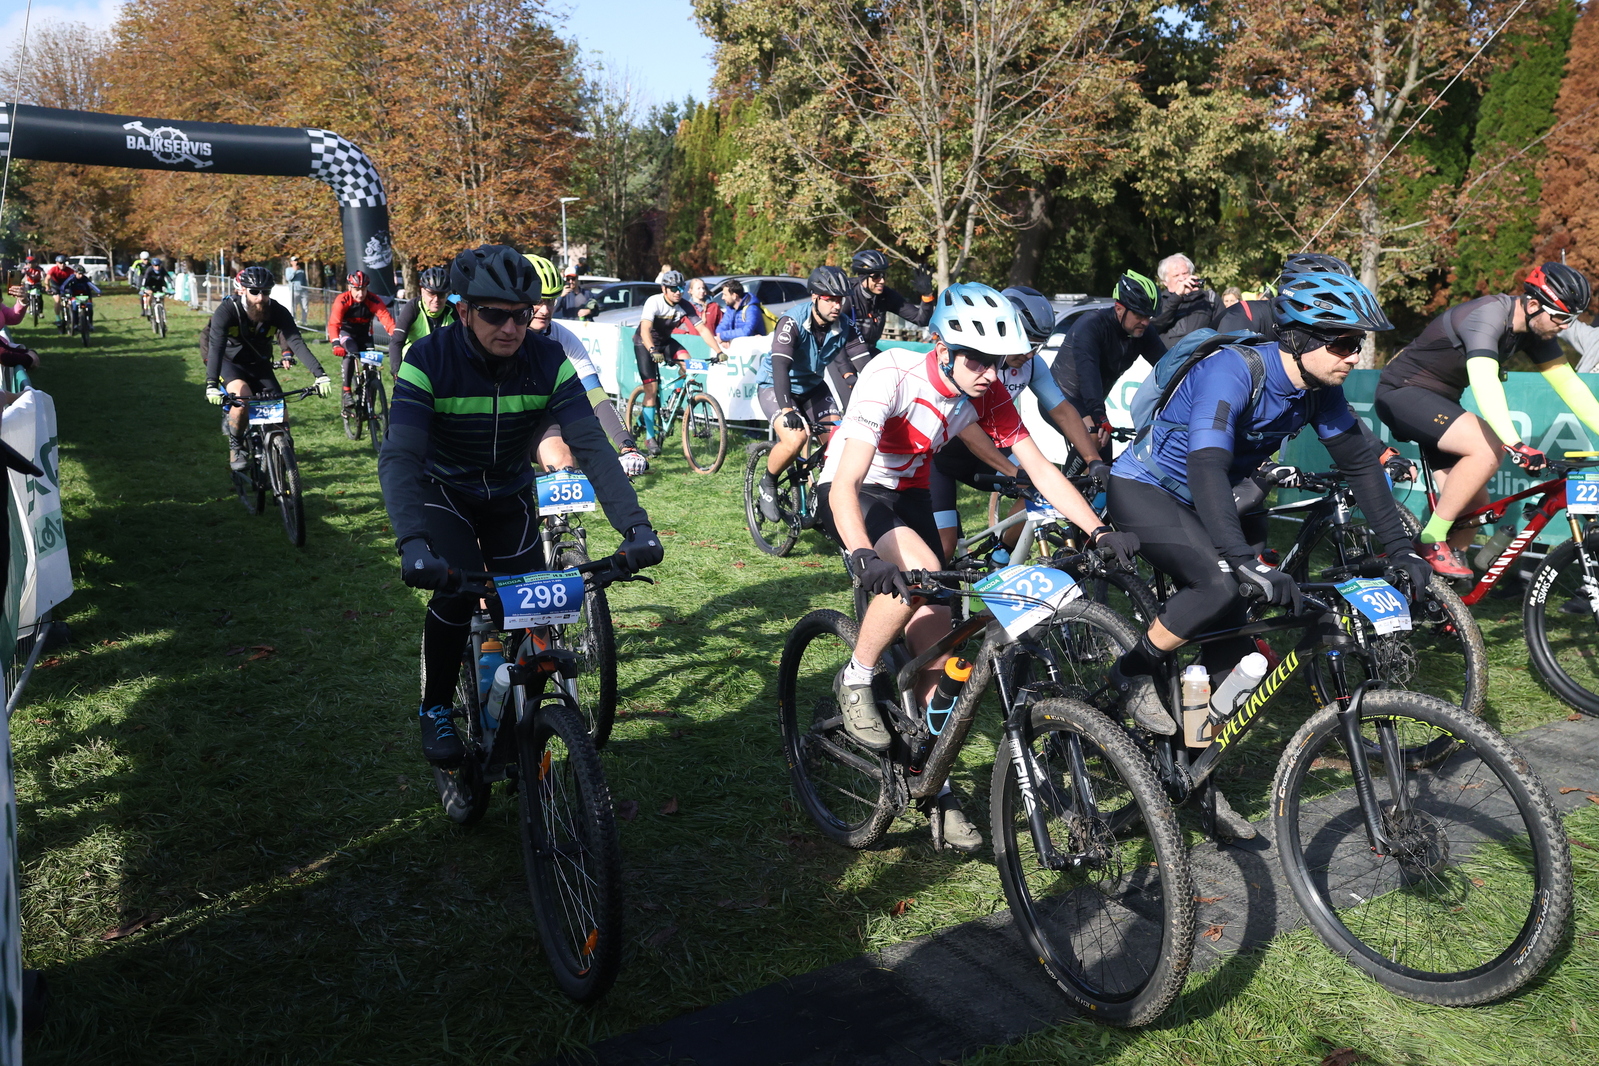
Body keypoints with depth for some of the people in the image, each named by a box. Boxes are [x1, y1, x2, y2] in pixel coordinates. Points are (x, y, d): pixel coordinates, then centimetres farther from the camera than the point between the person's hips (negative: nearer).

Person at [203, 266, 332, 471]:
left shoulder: (277, 312, -21)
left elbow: (296, 342, -30)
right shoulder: (227, 310, -27)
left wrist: (319, 374, -44)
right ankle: (235, 446, -10)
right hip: (230, 362, -3)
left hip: (259, 365, 3)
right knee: (242, 397, -31)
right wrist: (211, 385, -51)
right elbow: (216, 347, -38)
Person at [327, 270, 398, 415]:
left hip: (364, 334, 2)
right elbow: (333, 323, -34)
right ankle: (346, 392, -26)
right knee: (351, 352, -33)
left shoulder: (373, 300, -22)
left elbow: (386, 318, -33)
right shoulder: (342, 300, -25)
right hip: (346, 332, -2)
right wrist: (336, 344, -50)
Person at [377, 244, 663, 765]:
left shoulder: (547, 360, -21)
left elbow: (592, 445, -28)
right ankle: (436, 710, -1)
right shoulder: (429, 360, -27)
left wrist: (635, 525, -42)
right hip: (443, 491, -2)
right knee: (458, 589, -27)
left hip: (509, 495, 3)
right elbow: (399, 457, -36)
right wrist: (412, 542, -53)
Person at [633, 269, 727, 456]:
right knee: (651, 389, -11)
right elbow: (645, 330, -40)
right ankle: (650, 437, -4)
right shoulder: (654, 302, -27)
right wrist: (653, 351, -57)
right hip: (645, 343, -4)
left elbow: (702, 329, -19)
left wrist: (718, 351, -31)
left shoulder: (685, 307, -15)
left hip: (665, 341, 4)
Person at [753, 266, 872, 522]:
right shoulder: (793, 321, -28)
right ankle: (767, 484, -2)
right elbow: (780, 366, -38)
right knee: (795, 438, -29)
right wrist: (787, 410, -51)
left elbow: (866, 364, -19)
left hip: (812, 387, 5)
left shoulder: (844, 326, -15)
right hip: (775, 386, -5)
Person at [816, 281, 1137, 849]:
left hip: (909, 494, 5)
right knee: (920, 570, -35)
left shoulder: (988, 393, -14)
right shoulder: (891, 376, -31)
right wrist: (863, 556, -54)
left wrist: (1100, 532, -22)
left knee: (935, 642, -2)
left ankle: (935, 787, 12)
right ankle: (855, 680, -10)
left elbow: (1040, 468, -10)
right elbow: (845, 483, -38)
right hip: (852, 492, -5)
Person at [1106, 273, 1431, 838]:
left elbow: (1360, 462, 3)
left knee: (1234, 639, 1)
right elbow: (1206, 469, -40)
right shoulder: (1232, 372, -30)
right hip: (1143, 489, -7)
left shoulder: (1318, 388, -7)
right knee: (1220, 583, -32)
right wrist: (1247, 563, -49)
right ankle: (1136, 672, -6)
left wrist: (1401, 549, -1)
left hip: (1199, 502, 8)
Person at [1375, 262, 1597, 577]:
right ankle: (1432, 541, -17)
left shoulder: (1533, 328, 0)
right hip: (1402, 393, -9)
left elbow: (1568, 383, 2)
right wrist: (1515, 445, -51)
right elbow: (1485, 384, -41)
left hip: (1440, 398, 9)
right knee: (1488, 448, -30)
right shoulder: (1487, 316, -27)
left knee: (1475, 504, 1)